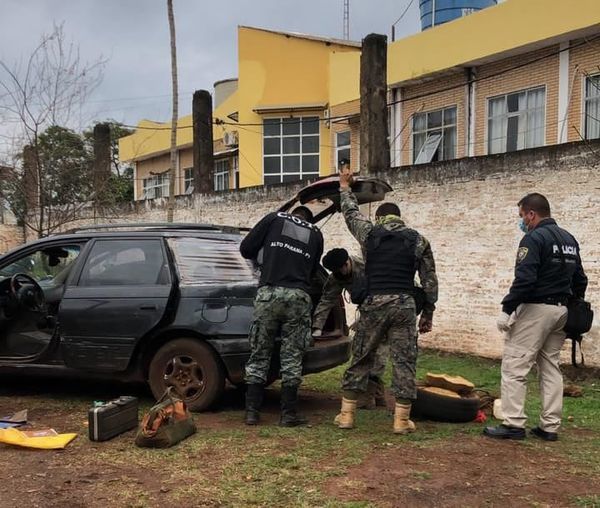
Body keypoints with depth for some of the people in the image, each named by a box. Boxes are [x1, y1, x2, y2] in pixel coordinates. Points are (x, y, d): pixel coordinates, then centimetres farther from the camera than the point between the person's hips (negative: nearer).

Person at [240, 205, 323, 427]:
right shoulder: (316, 234, 21)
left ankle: (252, 411, 10)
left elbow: (246, 248, 9)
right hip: (298, 297, 1)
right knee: (292, 358, 7)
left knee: (259, 356, 8)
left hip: (268, 293, -1)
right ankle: (288, 413, 10)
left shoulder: (274, 218, 14)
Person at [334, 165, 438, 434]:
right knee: (404, 361, 5)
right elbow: (429, 280, 7)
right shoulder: (418, 240, 8)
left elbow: (351, 213, 26)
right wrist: (428, 313, 14)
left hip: (374, 304, 1)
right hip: (404, 305, 0)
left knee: (360, 358, 11)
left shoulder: (370, 233, 7)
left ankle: (346, 414, 15)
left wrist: (344, 187, 41)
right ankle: (401, 419, 7)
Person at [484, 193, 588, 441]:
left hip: (535, 309, -9)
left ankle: (513, 424, -5)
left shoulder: (534, 238, -13)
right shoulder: (569, 239, 14)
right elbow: (579, 279, 17)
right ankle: (550, 427, 15)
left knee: (514, 366, -4)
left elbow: (524, 279, -22)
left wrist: (506, 310, -18)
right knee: (551, 368, 13)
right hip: (561, 310, 9)